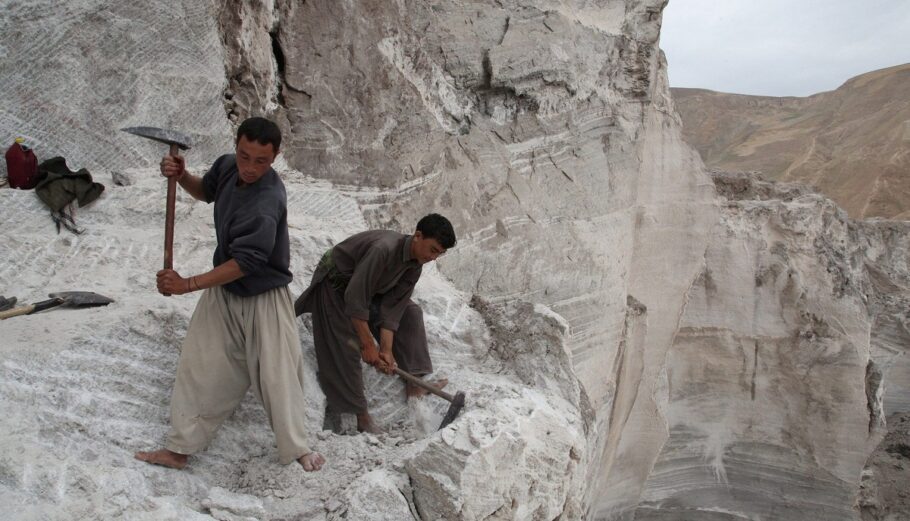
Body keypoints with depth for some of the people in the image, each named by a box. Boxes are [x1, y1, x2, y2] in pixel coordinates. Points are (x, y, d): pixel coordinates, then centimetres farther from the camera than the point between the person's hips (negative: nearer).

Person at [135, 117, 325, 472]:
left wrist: (188, 284, -26)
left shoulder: (267, 202, -31)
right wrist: (181, 176, -7)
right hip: (223, 290, 7)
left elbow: (245, 263, -31)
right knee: (199, 367, 8)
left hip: (263, 297, -6)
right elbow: (206, 192, 16)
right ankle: (178, 450, 22)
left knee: (278, 374, 4)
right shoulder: (228, 166, -7)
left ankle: (296, 448, 24)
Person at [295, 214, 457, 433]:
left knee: (409, 312, 2)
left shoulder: (414, 266, -11)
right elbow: (355, 299, -36)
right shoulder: (384, 249, -38)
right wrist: (368, 344, -30)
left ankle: (413, 384, 4)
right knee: (346, 348, -14)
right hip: (335, 282, -8)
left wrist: (386, 350, -18)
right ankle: (362, 418, -6)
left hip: (368, 286, 8)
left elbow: (392, 309, -11)